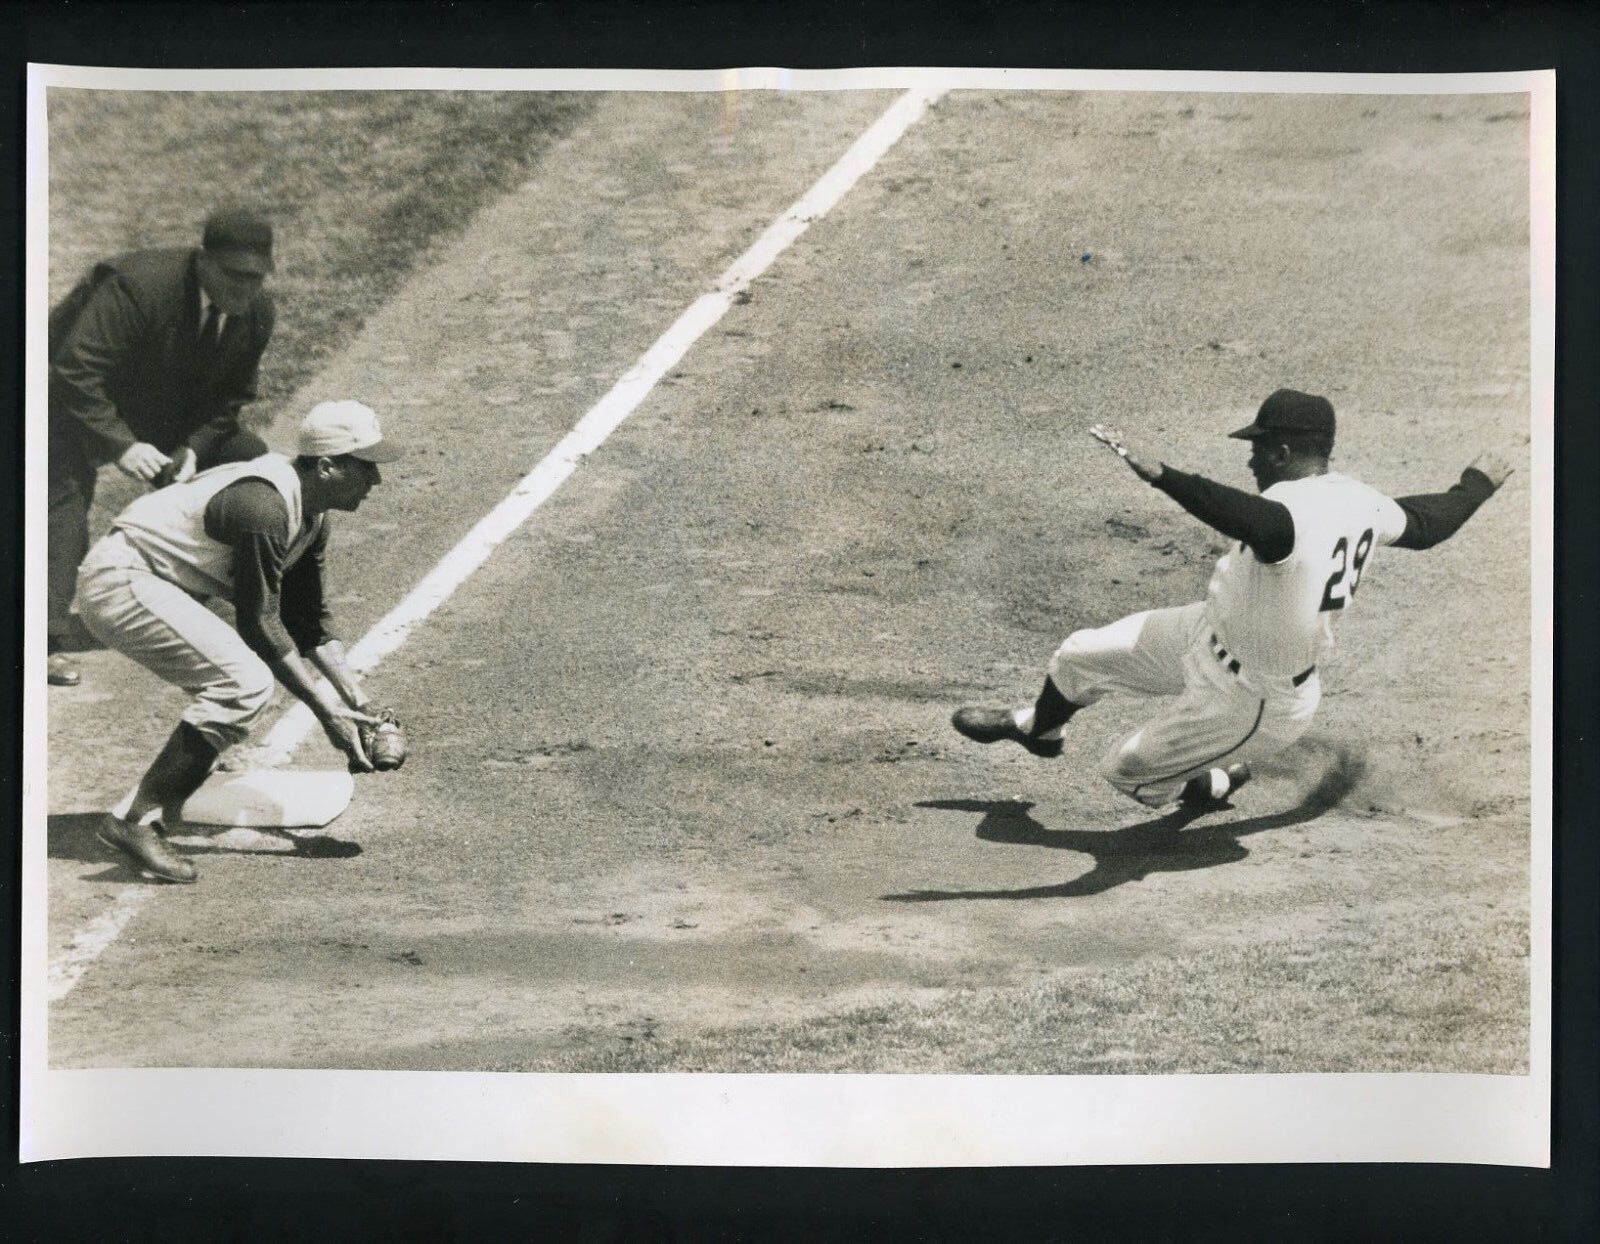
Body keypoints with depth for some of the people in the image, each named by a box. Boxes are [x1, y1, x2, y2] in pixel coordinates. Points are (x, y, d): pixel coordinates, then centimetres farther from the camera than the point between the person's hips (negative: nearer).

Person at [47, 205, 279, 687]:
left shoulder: (257, 312, -12)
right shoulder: (138, 286, -33)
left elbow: (230, 396, -2)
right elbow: (74, 369, -35)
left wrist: (194, 447, -20)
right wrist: (120, 445, -40)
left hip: (167, 421, 7)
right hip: (79, 410, -7)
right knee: (66, 497, -26)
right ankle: (51, 642, -29)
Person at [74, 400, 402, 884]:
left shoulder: (311, 515, 7)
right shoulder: (265, 507, -24)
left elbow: (310, 620, 12)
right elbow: (260, 625, -22)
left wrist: (356, 700, 5)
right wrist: (326, 711, -18)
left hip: (151, 585, 11)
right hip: (120, 582, -11)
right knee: (245, 682, -21)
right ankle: (136, 820, -18)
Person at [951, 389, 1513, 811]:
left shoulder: (1291, 514, -37)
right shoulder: (1361, 501, -8)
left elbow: (1245, 515, -59)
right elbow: (1426, 523, 8)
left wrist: (1157, 473, -69)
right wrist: (1478, 483, 28)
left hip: (1248, 703, -9)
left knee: (1129, 772, 11)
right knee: (1083, 654, 15)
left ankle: (1217, 781, 39)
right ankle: (1038, 728, 48)